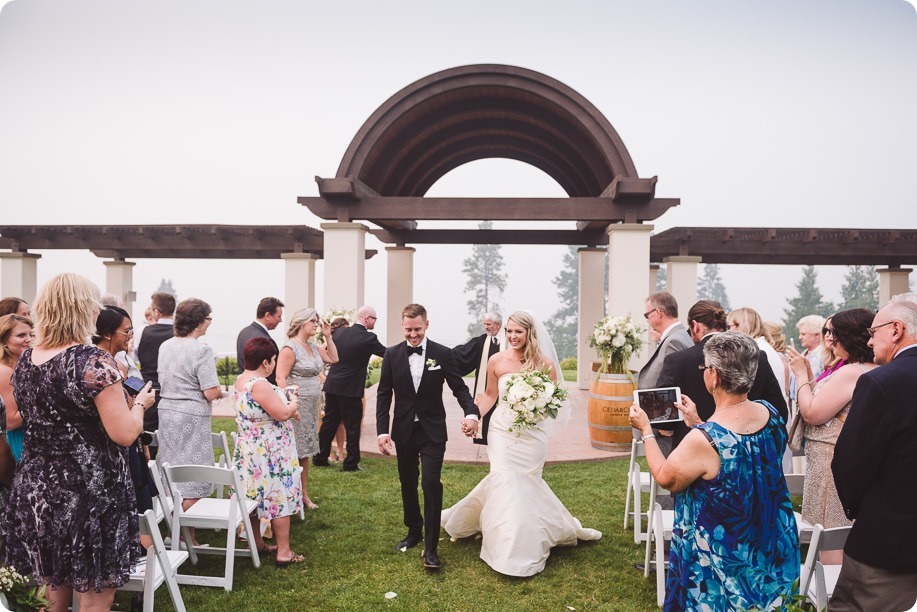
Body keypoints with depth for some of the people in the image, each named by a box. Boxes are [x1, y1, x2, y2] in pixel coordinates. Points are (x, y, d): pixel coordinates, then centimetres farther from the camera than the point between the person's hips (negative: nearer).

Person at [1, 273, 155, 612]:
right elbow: (125, 434, -21)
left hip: (36, 488, 8)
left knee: (56, 584, 24)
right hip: (89, 492, -7)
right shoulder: (94, 361, -20)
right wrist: (139, 402, -3)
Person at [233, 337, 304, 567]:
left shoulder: (241, 380, 7)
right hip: (270, 452, -10)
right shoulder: (259, 385, -25)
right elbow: (282, 413, -26)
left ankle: (257, 544, 28)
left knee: (255, 495, 16)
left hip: (249, 449, 10)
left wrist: (288, 409, 7)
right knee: (278, 497, -1)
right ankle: (283, 552, 6)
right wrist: (293, 404, -5)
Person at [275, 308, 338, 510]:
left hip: (311, 406, 8)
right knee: (293, 453, -2)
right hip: (298, 405, -8)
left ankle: (304, 494, 23)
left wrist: (328, 336, 10)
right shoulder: (290, 348, -13)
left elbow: (333, 358, 19)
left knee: (305, 452, 14)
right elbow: (281, 378, -17)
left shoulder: (313, 346, 11)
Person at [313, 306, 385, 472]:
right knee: (352, 427, 5)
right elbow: (387, 353, -3)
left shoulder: (339, 332, 3)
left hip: (332, 386, 6)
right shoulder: (368, 338, -14)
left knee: (329, 423, 15)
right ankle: (351, 463, 10)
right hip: (351, 389, -6)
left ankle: (320, 458, 23)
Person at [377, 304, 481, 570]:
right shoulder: (392, 354, -2)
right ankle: (414, 531, 35)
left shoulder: (442, 354, -6)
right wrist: (382, 431, -6)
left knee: (431, 483, -12)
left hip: (432, 431, -2)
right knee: (408, 484, 14)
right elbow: (384, 395, 1)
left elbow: (459, 387, -2)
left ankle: (430, 547, -4)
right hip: (404, 431, 3)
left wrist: (471, 413, -20)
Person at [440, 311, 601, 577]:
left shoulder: (545, 363, -7)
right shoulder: (497, 360, -3)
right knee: (505, 481, -6)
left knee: (525, 483, 5)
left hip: (532, 433, 0)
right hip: (502, 430, 1)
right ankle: (510, 550, 8)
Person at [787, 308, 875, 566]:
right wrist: (809, 373, 8)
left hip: (832, 463, -10)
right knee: (846, 533, 19)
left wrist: (801, 374, -9)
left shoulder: (850, 373, -22)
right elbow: (825, 404, 11)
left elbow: (812, 414, -18)